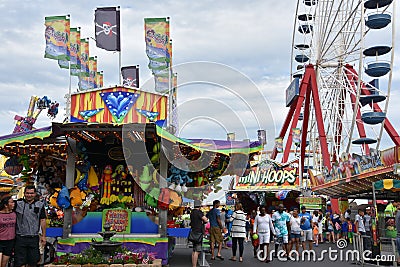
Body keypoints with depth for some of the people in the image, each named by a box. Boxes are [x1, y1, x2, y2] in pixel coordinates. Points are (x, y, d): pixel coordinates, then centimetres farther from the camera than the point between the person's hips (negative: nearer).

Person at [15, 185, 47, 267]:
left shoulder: (40, 205, 5)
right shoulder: (18, 203, 1)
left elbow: (43, 220, 6)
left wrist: (43, 236, 4)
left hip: (34, 238, 2)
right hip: (20, 238, -1)